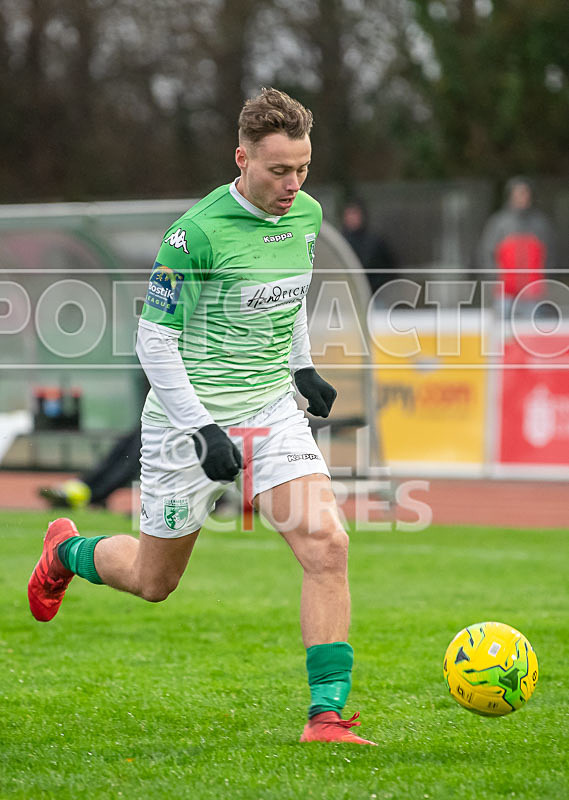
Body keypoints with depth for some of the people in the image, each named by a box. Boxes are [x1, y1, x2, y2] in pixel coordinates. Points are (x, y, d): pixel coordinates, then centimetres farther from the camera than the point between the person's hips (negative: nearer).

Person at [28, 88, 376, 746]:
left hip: (272, 412, 5)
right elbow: (154, 339, -15)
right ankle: (66, 551, 44)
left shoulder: (308, 215, 2)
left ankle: (326, 715, -12)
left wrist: (302, 368, 19)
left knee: (326, 545, -16)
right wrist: (202, 429, -19)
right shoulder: (198, 232, -19)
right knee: (154, 581, 11)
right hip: (188, 419, -5)